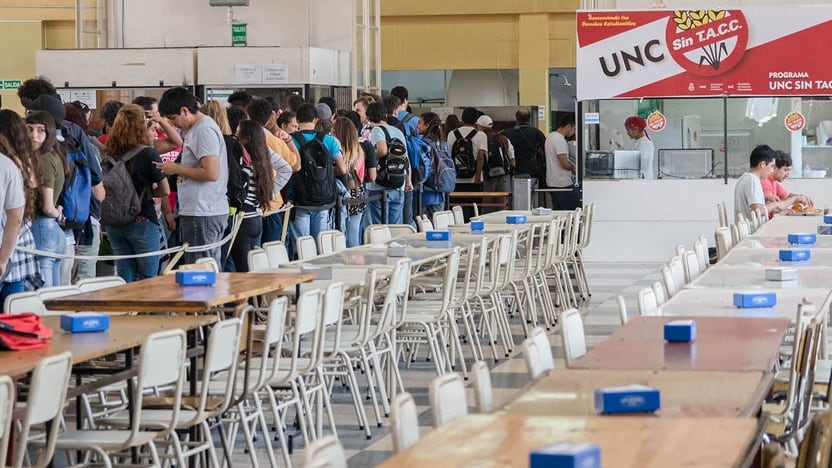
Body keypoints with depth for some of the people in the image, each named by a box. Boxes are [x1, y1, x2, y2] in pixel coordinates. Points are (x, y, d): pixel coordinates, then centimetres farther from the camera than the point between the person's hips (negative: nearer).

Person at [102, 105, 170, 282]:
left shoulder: (109, 155, 0)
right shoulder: (148, 155, -11)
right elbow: (164, 191, -6)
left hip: (114, 225, 5)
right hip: (142, 222, -5)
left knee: (124, 277, 12)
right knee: (148, 279, 3)